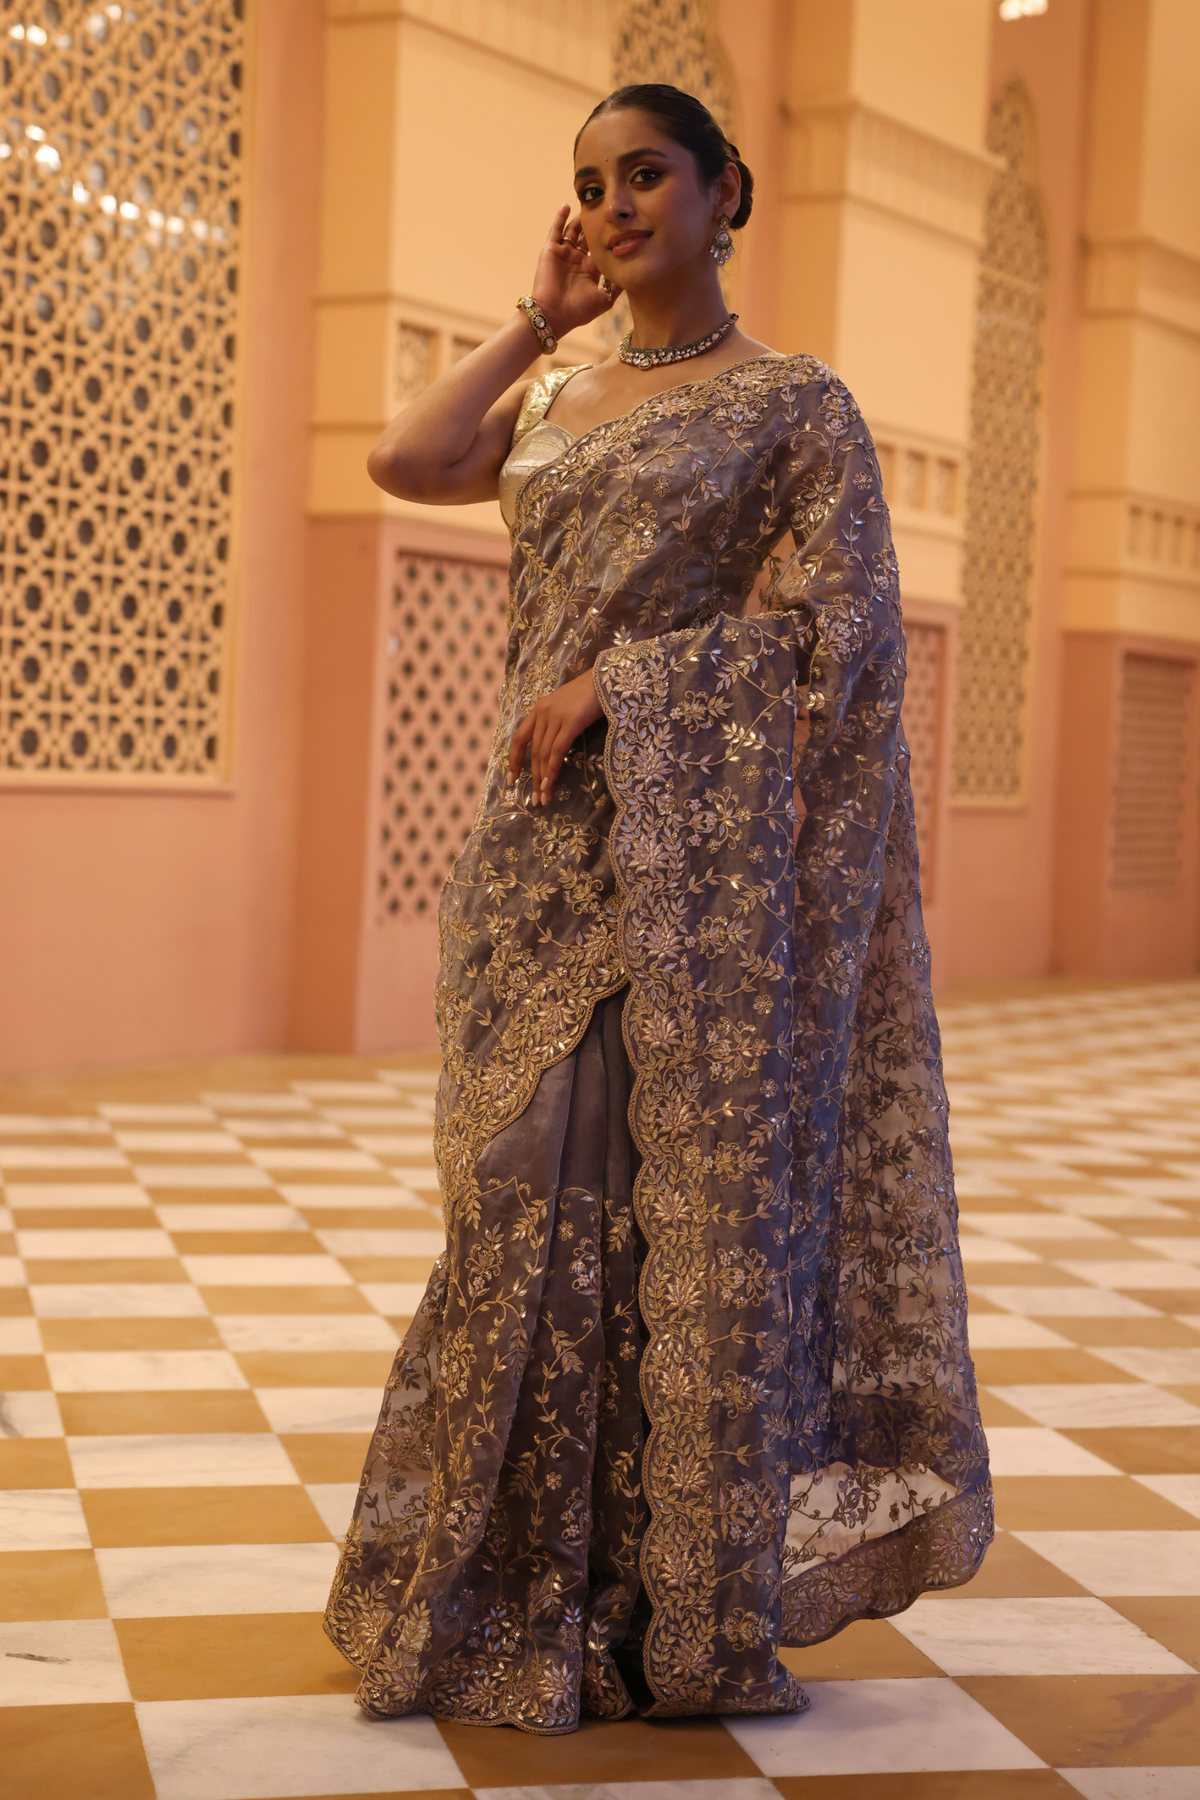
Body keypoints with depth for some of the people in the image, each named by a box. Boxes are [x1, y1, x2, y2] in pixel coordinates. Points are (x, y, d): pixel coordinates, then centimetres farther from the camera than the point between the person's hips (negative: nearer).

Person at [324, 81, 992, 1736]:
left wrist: (607, 688, -13)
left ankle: (687, 1604, 10)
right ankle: (529, 1584, 15)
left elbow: (826, 623, -9)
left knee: (688, 1181, -2)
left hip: (700, 839, -5)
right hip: (549, 842, 5)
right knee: (536, 1185, 4)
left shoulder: (794, 403, 2)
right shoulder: (555, 405, 18)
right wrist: (540, 322, 9)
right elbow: (405, 460, 1)